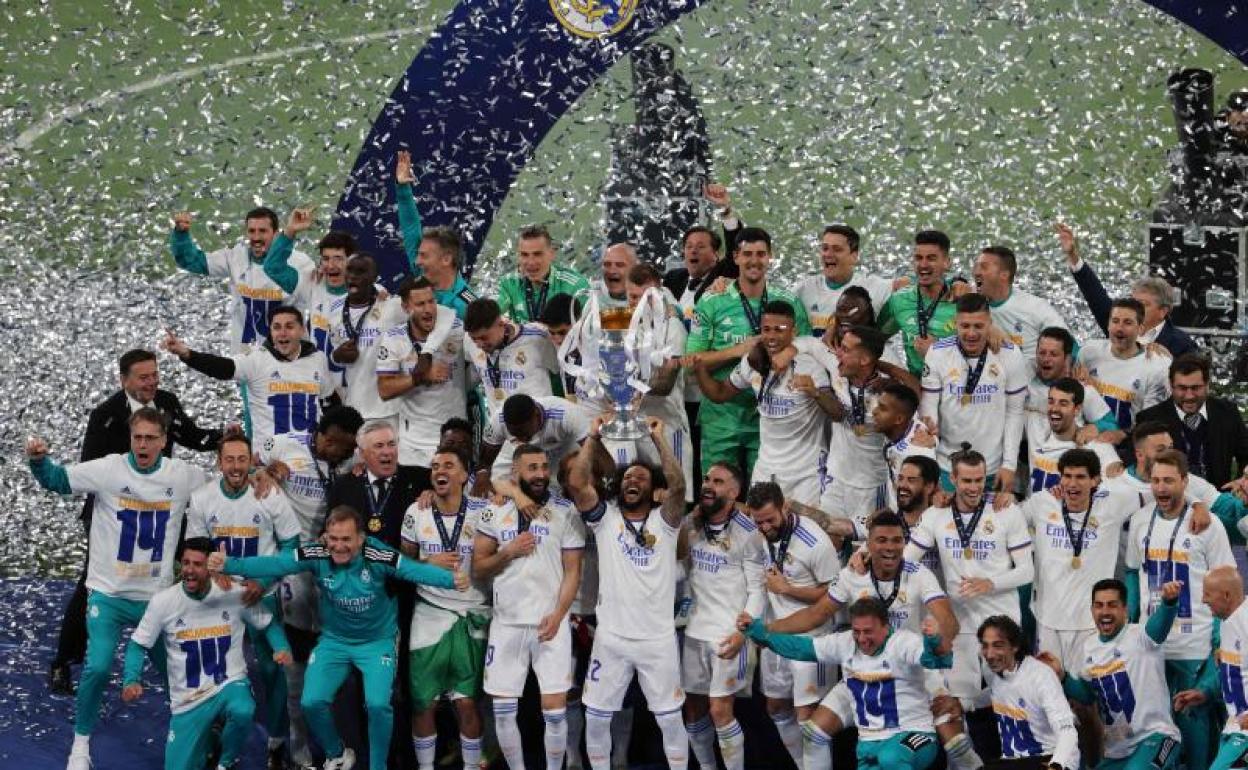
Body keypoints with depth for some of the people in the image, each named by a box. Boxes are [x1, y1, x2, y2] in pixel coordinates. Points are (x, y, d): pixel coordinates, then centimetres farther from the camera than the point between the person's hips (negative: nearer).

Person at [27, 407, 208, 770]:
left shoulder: (184, 476, -3)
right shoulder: (108, 470, -11)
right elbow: (58, 480, -5)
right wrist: (39, 460, -24)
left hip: (157, 595, 3)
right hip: (108, 593, -3)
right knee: (98, 667, -16)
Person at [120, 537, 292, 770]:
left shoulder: (235, 594, -9)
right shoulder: (162, 602, -9)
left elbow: (268, 623, 4)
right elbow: (138, 645, -1)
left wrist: (281, 649, -16)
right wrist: (130, 680, -18)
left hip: (230, 684, -1)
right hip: (187, 701, 2)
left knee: (242, 712, -37)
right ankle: (207, 740, 33)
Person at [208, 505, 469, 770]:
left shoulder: (377, 556, -23)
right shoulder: (317, 555, -18)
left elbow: (415, 570, -33)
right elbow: (274, 564, -25)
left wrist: (450, 579, -52)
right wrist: (229, 565, -39)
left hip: (377, 641, -2)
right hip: (333, 641, 3)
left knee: (377, 704, -21)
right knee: (312, 702, -12)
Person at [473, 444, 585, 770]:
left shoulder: (566, 512, 0)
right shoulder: (495, 511, 5)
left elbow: (572, 571, -1)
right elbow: (478, 569, 6)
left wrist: (557, 615, -13)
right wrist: (508, 552, -11)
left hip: (550, 623, -2)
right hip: (506, 623, 2)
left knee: (555, 710, -4)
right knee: (503, 710, 4)